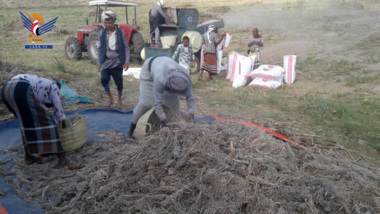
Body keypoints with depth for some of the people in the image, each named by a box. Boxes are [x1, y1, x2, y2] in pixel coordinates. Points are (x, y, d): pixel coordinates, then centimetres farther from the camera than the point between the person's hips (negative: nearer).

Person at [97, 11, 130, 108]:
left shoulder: (121, 32, 0)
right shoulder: (102, 33, 5)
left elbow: (126, 47, 1)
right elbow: (100, 48, 10)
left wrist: (127, 61, -7)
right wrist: (99, 62, 8)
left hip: (117, 61, -1)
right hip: (106, 61, 1)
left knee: (119, 82, 0)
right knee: (104, 79, -17)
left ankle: (119, 100, 25)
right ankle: (110, 98, 6)